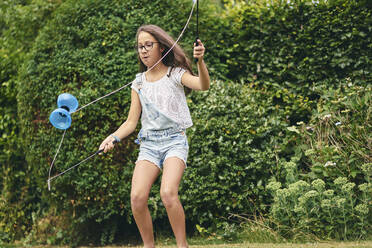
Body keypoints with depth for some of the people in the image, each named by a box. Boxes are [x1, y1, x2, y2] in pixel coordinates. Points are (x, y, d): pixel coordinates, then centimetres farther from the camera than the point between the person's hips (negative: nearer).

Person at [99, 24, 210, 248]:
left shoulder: (176, 74, 2)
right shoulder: (139, 83, 13)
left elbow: (204, 85, -18)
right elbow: (131, 122, 13)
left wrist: (200, 61, -37)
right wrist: (114, 137, -5)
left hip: (174, 140, -4)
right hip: (149, 144, 4)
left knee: (168, 193, -27)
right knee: (137, 197, -16)